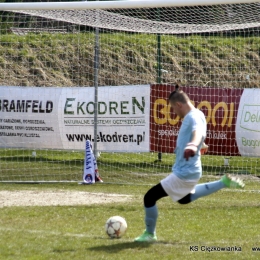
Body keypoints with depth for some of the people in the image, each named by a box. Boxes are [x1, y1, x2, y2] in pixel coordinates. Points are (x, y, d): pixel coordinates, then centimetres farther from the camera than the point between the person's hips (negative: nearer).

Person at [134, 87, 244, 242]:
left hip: (184, 173, -10)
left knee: (150, 197, -8)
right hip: (189, 170, 10)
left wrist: (193, 145, -68)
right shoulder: (193, 116, 8)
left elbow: (198, 131, -46)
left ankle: (149, 234, 9)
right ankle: (223, 183, 31)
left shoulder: (194, 117, -22)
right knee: (184, 199, 35)